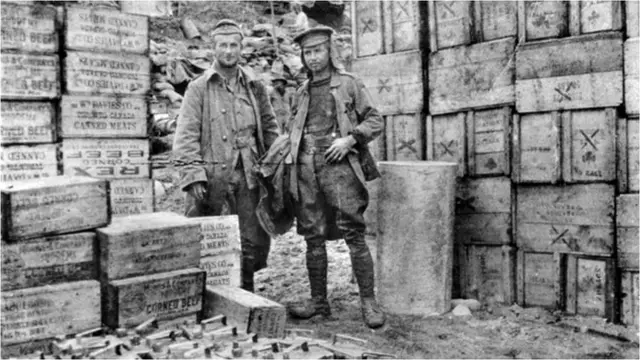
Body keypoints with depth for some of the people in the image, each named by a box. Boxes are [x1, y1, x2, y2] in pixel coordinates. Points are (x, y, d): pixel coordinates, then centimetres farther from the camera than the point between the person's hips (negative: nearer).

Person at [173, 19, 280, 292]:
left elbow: (270, 129, 16)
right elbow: (186, 136, -4)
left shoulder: (255, 88, 13)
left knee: (253, 242, 6)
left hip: (248, 177, 3)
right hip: (213, 178, -3)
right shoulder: (199, 88, 2)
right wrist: (193, 176, -15)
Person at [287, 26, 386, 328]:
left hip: (339, 165, -4)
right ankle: (318, 301, 15)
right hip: (306, 168, 5)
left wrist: (350, 139, -11)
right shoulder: (301, 93, 20)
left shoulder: (349, 84, 7)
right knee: (313, 238, 6)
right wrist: (293, 151, 9)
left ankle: (368, 301, -2)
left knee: (353, 233, -9)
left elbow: (374, 120, 4)